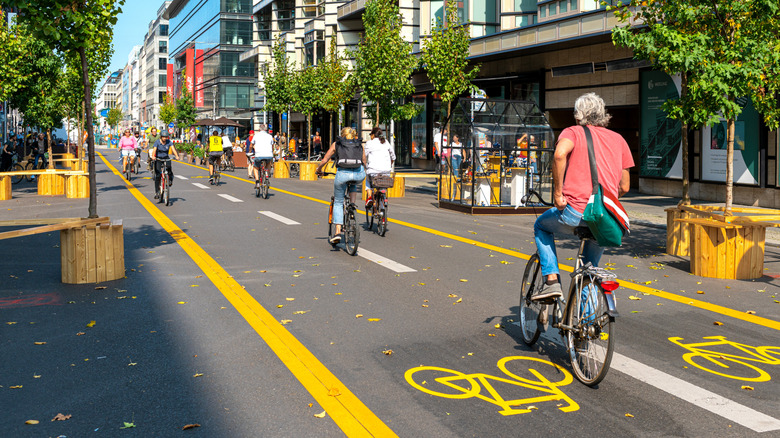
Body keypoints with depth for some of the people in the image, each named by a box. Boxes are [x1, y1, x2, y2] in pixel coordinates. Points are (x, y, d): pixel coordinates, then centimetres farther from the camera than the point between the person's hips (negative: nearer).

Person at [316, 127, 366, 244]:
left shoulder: (336, 144, 20)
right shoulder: (360, 145, 24)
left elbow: (324, 160, 19)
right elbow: (364, 161, 31)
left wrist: (318, 169, 37)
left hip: (342, 174, -1)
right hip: (359, 175, 2)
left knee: (338, 203, 15)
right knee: (353, 182, 40)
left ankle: (338, 232, 4)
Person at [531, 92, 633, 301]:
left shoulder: (573, 132, 6)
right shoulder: (618, 139, 18)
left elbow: (560, 154, -19)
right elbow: (624, 187, 17)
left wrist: (558, 192, -12)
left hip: (576, 212, -4)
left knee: (541, 226, 27)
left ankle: (551, 280, 11)